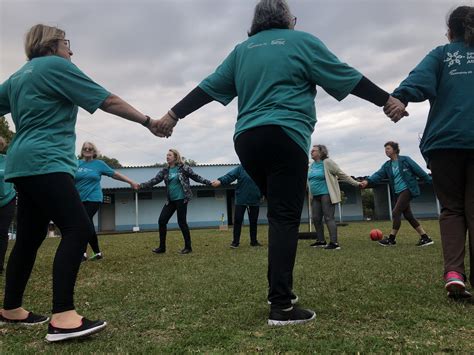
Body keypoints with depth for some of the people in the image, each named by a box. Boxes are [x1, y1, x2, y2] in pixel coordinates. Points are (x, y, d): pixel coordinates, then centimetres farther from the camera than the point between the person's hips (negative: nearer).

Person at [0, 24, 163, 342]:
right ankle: (62, 318, -22)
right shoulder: (56, 65, -1)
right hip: (45, 163, -10)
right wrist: (149, 122, 0)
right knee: (78, 229, -16)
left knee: (30, 237, 14)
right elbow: (108, 101, -5)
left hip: (26, 163, 10)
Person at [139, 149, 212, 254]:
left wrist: (209, 183, -7)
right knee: (162, 220, 1)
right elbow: (154, 181, 3)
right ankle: (162, 247, 13)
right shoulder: (165, 170, 8)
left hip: (181, 199, -6)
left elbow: (196, 177, -1)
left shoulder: (183, 168, -5)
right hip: (170, 200, 6)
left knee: (181, 222, -3)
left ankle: (188, 247, 13)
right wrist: (141, 185, -10)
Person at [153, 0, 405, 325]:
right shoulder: (302, 41, 8)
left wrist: (174, 115, 21)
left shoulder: (242, 50, 20)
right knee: (285, 218, -8)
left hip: (247, 139, 6)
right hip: (285, 136, -5)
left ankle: (279, 289, 19)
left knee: (279, 213, 17)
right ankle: (282, 306, -10)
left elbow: (209, 87, 17)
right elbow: (346, 76, 8)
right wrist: (387, 100, 17)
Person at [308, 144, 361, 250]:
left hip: (326, 195, -7)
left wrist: (355, 183, -6)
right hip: (315, 197, 7)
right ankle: (321, 241, 20)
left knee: (328, 218, -12)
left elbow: (342, 174, -5)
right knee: (316, 218, 7)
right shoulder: (312, 165, 13)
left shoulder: (327, 162, -7)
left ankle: (334, 243, -10)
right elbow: (309, 179, 26)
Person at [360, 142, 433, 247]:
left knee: (396, 212, -12)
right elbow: (378, 175, -6)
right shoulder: (387, 165, 9)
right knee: (408, 215, 7)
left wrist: (431, 182, -2)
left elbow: (419, 171, -4)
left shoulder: (405, 160, -6)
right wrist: (368, 181, -24)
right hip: (397, 193, 7)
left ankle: (391, 239, -1)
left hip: (407, 190, -7)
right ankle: (425, 238, 16)